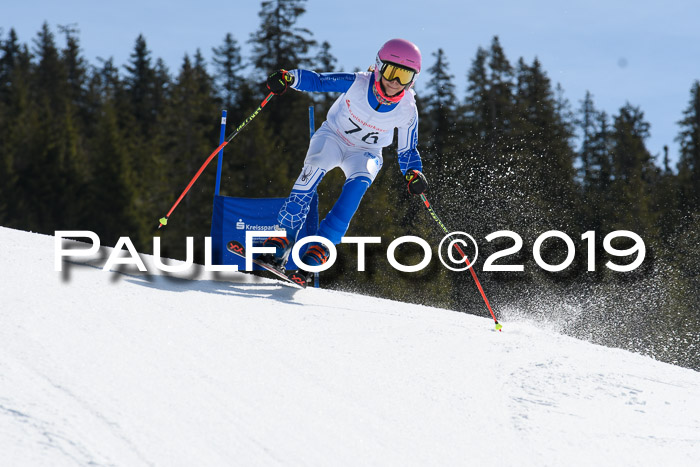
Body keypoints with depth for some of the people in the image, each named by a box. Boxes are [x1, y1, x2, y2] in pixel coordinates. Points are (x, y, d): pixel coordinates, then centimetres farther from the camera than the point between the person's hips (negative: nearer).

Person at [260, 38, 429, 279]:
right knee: (315, 165, -33)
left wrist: (414, 174, -25)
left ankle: (322, 245, -32)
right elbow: (317, 81, -18)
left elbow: (407, 151, -5)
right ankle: (284, 235, -30)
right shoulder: (357, 83, -23)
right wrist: (288, 78, -37)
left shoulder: (407, 111, -18)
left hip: (365, 152, 1)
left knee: (360, 180, -32)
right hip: (333, 135, -1)